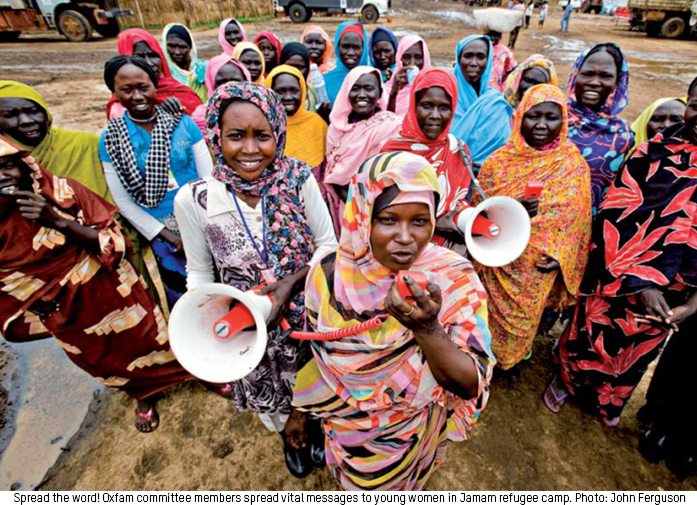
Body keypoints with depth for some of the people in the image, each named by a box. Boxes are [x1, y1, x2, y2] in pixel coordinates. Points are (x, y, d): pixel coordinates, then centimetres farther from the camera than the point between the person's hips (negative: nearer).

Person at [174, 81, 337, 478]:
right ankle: (291, 434, 64)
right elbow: (200, 273, -3)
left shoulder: (299, 179, -18)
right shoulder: (194, 200, -17)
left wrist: (289, 283, -22)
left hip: (308, 310, 0)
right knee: (269, 391, 24)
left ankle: (312, 427, 64)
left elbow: (328, 245, -9)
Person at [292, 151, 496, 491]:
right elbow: (315, 348, -6)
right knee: (352, 478, 33)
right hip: (347, 426, 1)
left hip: (413, 433, 0)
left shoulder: (454, 279, -29)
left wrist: (428, 329, -48)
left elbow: (471, 386, -29)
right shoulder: (329, 276, -25)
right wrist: (299, 411, 7)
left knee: (402, 482, 32)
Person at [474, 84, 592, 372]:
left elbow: (575, 219, -1)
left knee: (524, 318, 21)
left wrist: (560, 256, -10)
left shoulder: (574, 165, -6)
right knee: (492, 314, 15)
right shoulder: (500, 160, -9)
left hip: (538, 268, 1)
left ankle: (513, 359, 49)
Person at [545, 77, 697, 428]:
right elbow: (618, 215, -15)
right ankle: (564, 380, 44)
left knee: (639, 350, 23)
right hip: (619, 275, -2)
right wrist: (640, 281, -21)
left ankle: (609, 401, 50)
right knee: (591, 335, 15)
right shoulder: (656, 152, -11)